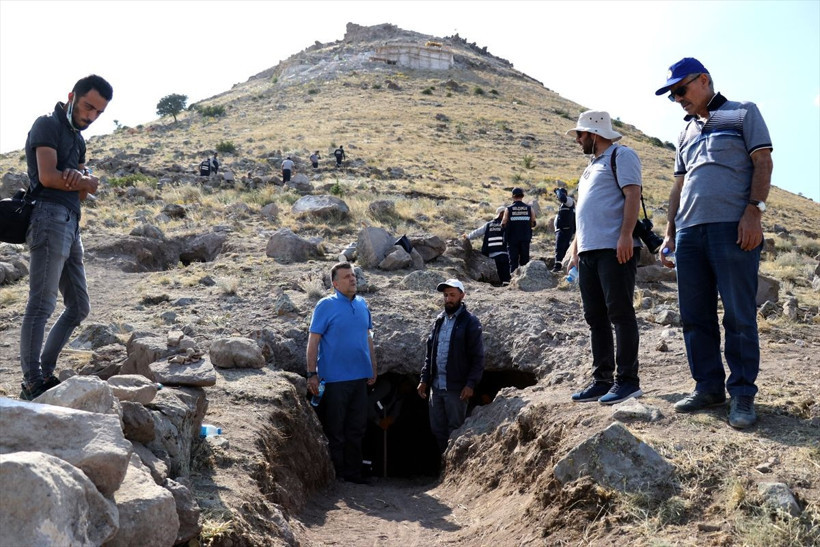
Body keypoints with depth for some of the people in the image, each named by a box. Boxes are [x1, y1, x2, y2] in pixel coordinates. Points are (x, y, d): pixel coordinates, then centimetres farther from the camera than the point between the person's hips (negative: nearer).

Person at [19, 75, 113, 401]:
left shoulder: (77, 139, 24)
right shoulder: (47, 125, 1)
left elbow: (83, 194, 12)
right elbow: (47, 176, -14)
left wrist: (78, 179, -11)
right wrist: (89, 183, 0)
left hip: (71, 226, 9)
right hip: (51, 218, -9)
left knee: (79, 308, 10)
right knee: (42, 304, -11)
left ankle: (45, 373, 17)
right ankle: (32, 383, -9)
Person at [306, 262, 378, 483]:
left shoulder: (362, 304, 9)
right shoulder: (326, 305, -8)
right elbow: (313, 341, -10)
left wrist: (373, 369, 15)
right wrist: (312, 374, -15)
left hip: (360, 377, 6)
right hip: (335, 379, -6)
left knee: (357, 428, 13)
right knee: (335, 430, 4)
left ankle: (353, 472, 25)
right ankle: (336, 475, 16)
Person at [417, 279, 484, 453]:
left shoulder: (470, 322, -7)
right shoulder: (439, 320, 12)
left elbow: (477, 357, -10)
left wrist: (471, 384, -17)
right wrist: (424, 379, 9)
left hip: (456, 387, -6)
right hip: (436, 386, 6)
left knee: (455, 431, 4)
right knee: (437, 429, 13)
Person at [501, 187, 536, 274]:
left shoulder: (508, 209, -6)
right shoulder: (529, 209, 0)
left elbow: (503, 224, -3)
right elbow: (533, 224, 6)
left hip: (513, 239, -1)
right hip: (525, 239, 2)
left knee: (513, 260, 3)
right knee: (525, 260, 9)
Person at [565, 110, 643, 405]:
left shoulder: (622, 155, 0)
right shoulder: (592, 165, 26)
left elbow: (633, 194, -12)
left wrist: (625, 236, -23)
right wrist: (575, 248, 21)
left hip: (615, 248, -9)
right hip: (588, 251, 9)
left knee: (620, 313, -7)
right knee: (595, 317, 8)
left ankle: (627, 380, -2)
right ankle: (602, 379, 13)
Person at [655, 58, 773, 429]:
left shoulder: (743, 113, 10)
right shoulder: (686, 132, 25)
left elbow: (763, 162, 0)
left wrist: (753, 211, -13)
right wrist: (669, 233, 16)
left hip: (732, 227, -6)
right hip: (689, 231, 6)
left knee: (739, 314, -5)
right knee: (694, 315, 4)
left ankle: (743, 394, 2)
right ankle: (708, 387, 13)